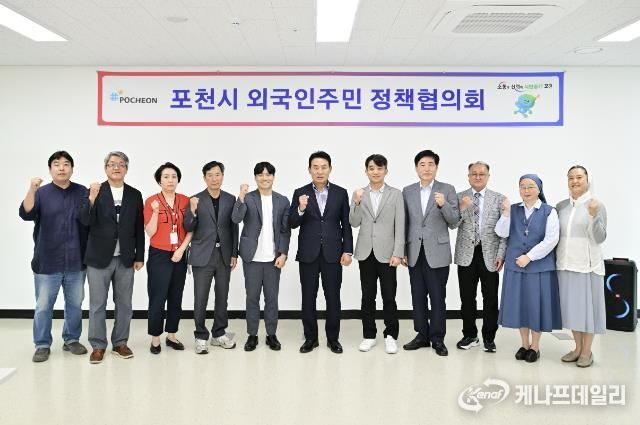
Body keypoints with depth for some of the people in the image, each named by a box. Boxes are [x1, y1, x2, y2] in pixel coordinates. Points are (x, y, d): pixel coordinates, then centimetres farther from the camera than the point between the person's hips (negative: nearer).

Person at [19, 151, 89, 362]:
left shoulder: (82, 192, 3)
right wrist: (31, 190, -30)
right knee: (43, 306, 5)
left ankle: (71, 340, 27)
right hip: (47, 262, -1)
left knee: (75, 304, 11)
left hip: (76, 262, 1)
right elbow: (26, 214, -16)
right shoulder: (41, 193, 0)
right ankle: (42, 345, 18)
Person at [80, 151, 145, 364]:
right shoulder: (94, 191, -2)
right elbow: (85, 221, -12)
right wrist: (92, 199, -27)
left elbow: (139, 228, 6)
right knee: (97, 304, 5)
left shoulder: (135, 194, 5)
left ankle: (120, 343, 22)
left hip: (125, 258, 2)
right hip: (99, 257, -2)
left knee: (124, 303, 10)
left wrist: (139, 256, 4)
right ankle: (98, 345, 17)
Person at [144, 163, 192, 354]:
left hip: (179, 256, 3)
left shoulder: (185, 200, 3)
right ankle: (155, 338, 13)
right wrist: (156, 212, -22)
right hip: (159, 256, -3)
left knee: (176, 297, 10)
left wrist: (181, 249, -7)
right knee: (157, 298, 0)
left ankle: (171, 335, 23)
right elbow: (150, 232, -8)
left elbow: (190, 229, 4)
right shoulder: (151, 201, -5)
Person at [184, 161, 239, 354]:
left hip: (224, 255, 3)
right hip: (203, 255, -2)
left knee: (222, 296, 10)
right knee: (200, 298, 1)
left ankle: (219, 334, 24)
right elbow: (188, 228, -4)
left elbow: (234, 228, 7)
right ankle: (201, 337, 13)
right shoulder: (196, 200, -2)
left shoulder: (230, 199, 5)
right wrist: (192, 211, -23)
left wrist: (234, 254, 3)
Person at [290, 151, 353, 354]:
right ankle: (310, 337, 20)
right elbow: (292, 224, -4)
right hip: (308, 253, 0)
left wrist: (348, 251, -3)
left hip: (333, 253, 0)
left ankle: (333, 338, 19)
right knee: (308, 297, 7)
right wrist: (301, 209, -22)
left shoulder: (341, 193, 3)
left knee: (333, 297, 6)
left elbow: (346, 225, 4)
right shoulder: (300, 193, 1)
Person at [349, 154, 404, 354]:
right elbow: (354, 223, 1)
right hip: (366, 252, 2)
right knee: (368, 296, 9)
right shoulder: (359, 194, 6)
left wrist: (398, 253, -9)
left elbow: (400, 227, -3)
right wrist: (357, 203, -14)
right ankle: (369, 336, 18)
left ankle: (391, 336, 15)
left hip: (386, 252, -2)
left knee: (389, 297, 2)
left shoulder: (396, 194, 0)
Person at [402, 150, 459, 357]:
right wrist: (402, 251, 6)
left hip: (437, 252, -3)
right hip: (414, 252, 3)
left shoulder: (447, 190, -1)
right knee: (418, 296, 9)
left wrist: (443, 205, -21)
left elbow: (454, 223, -3)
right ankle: (422, 335, 21)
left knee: (437, 297, 3)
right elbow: (404, 223, 9)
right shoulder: (407, 191, 7)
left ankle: (437, 339, 14)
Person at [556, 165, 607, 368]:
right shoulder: (561, 206, 7)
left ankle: (587, 351, 15)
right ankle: (577, 347, 24)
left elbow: (600, 238, -11)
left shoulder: (596, 205, -5)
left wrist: (593, 216, -23)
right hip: (565, 264, 4)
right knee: (571, 305, 11)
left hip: (587, 264, -4)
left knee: (587, 304, 4)